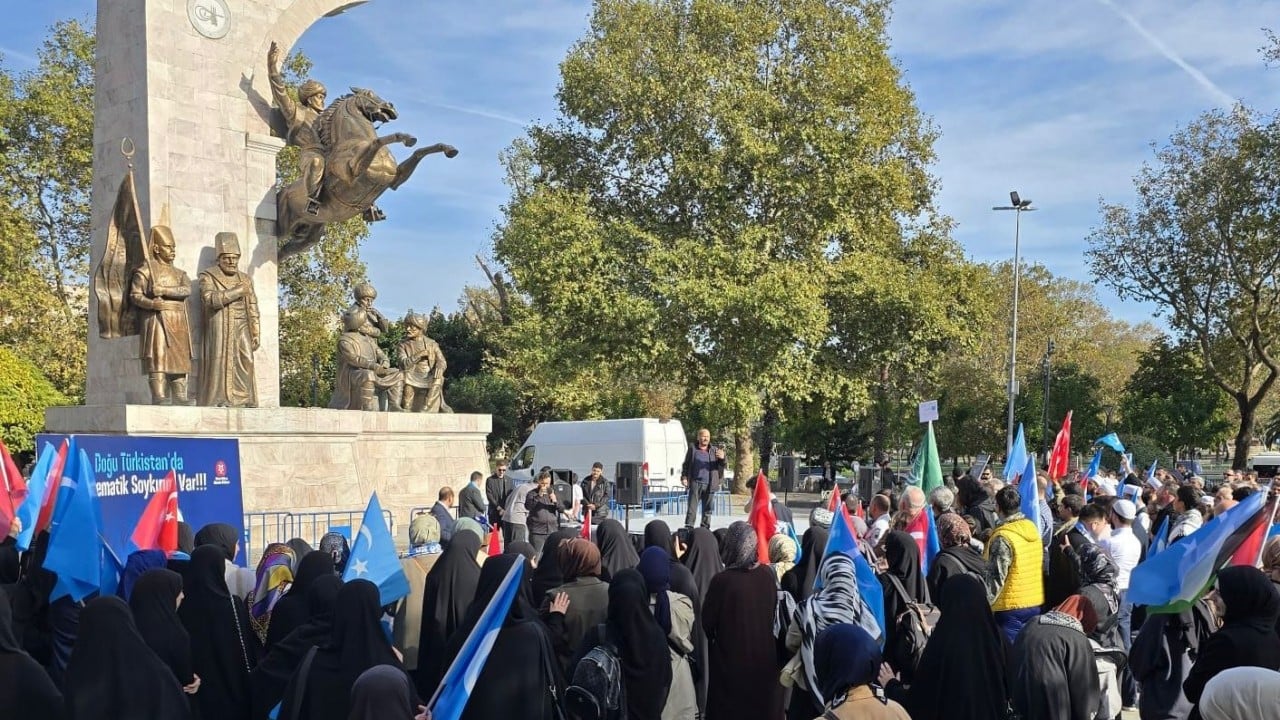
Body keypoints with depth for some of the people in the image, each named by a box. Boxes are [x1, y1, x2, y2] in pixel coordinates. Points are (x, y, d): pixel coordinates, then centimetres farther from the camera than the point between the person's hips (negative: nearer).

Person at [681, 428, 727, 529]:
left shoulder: (714, 451, 11)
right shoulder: (692, 449, 7)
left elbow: (721, 466, 6)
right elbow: (686, 464, 12)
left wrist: (722, 459, -15)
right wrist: (684, 477, 0)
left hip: (709, 485, 2)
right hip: (695, 483, -2)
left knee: (707, 509, 7)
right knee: (692, 509, -4)